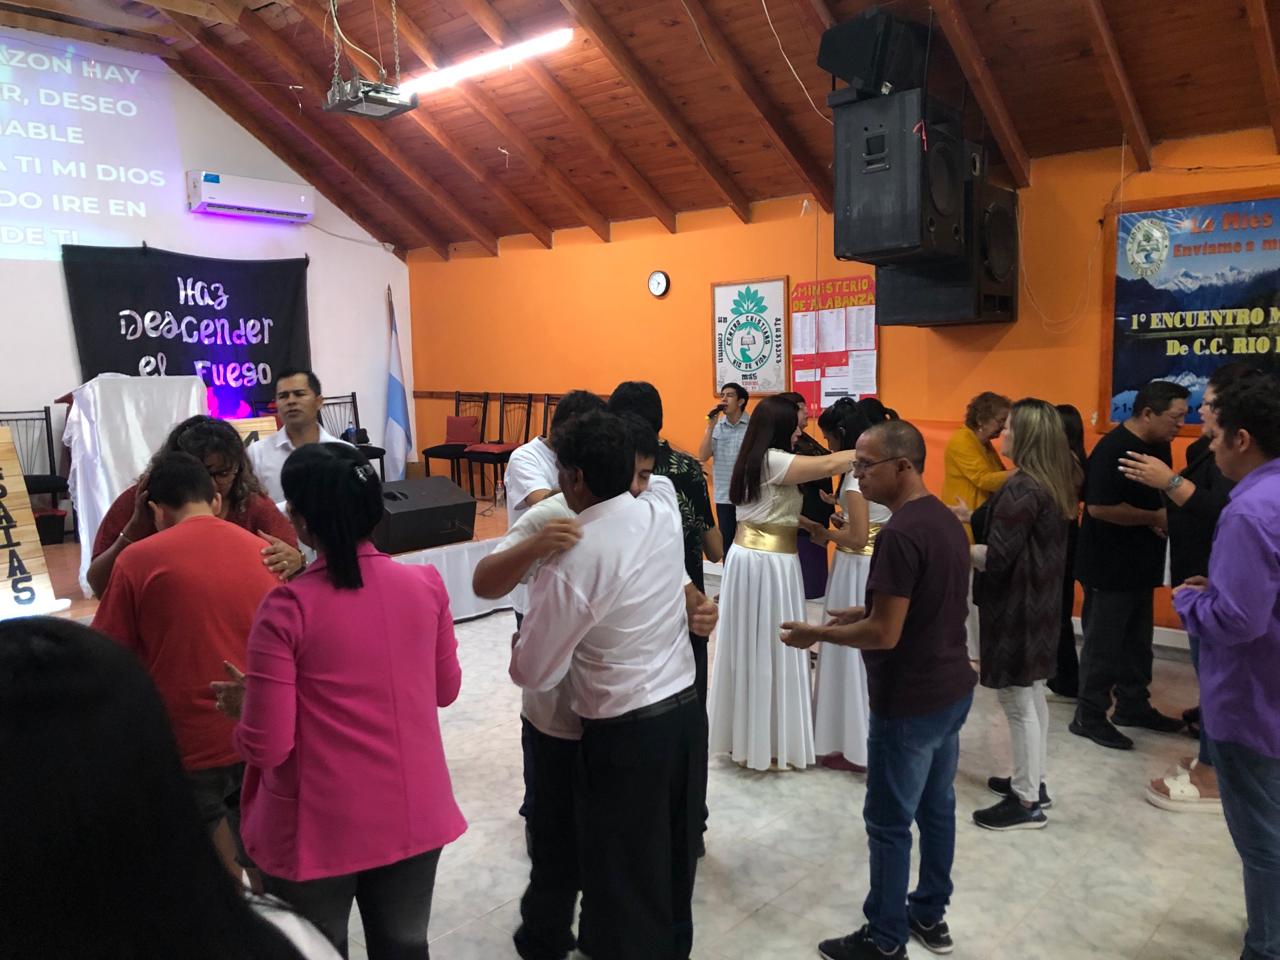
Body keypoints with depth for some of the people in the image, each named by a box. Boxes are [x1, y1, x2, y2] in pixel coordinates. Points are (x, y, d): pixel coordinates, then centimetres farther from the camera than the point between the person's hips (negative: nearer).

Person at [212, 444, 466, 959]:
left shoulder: (287, 607, -20)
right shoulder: (425, 584, -9)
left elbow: (266, 746, -16)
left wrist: (244, 704, 3)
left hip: (322, 827, -3)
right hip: (414, 815, 3)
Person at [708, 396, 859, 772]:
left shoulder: (754, 460, 12)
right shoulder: (773, 461, -16)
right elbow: (830, 464, -21)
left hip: (747, 557, 9)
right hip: (770, 564, -9)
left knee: (749, 648, 15)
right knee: (770, 650, 1)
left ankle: (743, 734, 27)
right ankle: (771, 742, 13)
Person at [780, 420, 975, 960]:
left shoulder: (900, 533, -25)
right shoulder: (945, 519, 5)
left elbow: (885, 635, -24)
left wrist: (817, 634, -11)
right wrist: (866, 612, 14)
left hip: (911, 701, -9)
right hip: (952, 689, 9)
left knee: (889, 824, 5)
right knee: (937, 807, 20)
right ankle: (930, 916, 36)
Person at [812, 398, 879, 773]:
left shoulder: (856, 472, -19)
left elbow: (857, 538, -23)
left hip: (859, 569, -9)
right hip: (882, 564, 9)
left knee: (852, 651, 3)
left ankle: (854, 746, 14)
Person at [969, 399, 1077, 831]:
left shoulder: (1022, 487, -22)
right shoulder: (1052, 482, 8)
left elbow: (996, 557, -24)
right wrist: (976, 520, 9)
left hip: (1016, 606, -10)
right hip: (1039, 600, 10)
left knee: (1018, 702, -1)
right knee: (1032, 696, 19)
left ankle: (1026, 803, 8)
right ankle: (1033, 782, 32)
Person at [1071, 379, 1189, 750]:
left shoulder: (1159, 446, 7)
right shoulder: (1112, 450, -21)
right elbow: (1099, 507, -27)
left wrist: (1164, 519, 1)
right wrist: (1155, 519, -18)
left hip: (1140, 564, 9)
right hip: (1110, 567, -9)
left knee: (1137, 642, 18)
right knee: (1103, 645, 1)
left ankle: (1133, 706, 32)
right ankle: (1089, 716, 12)